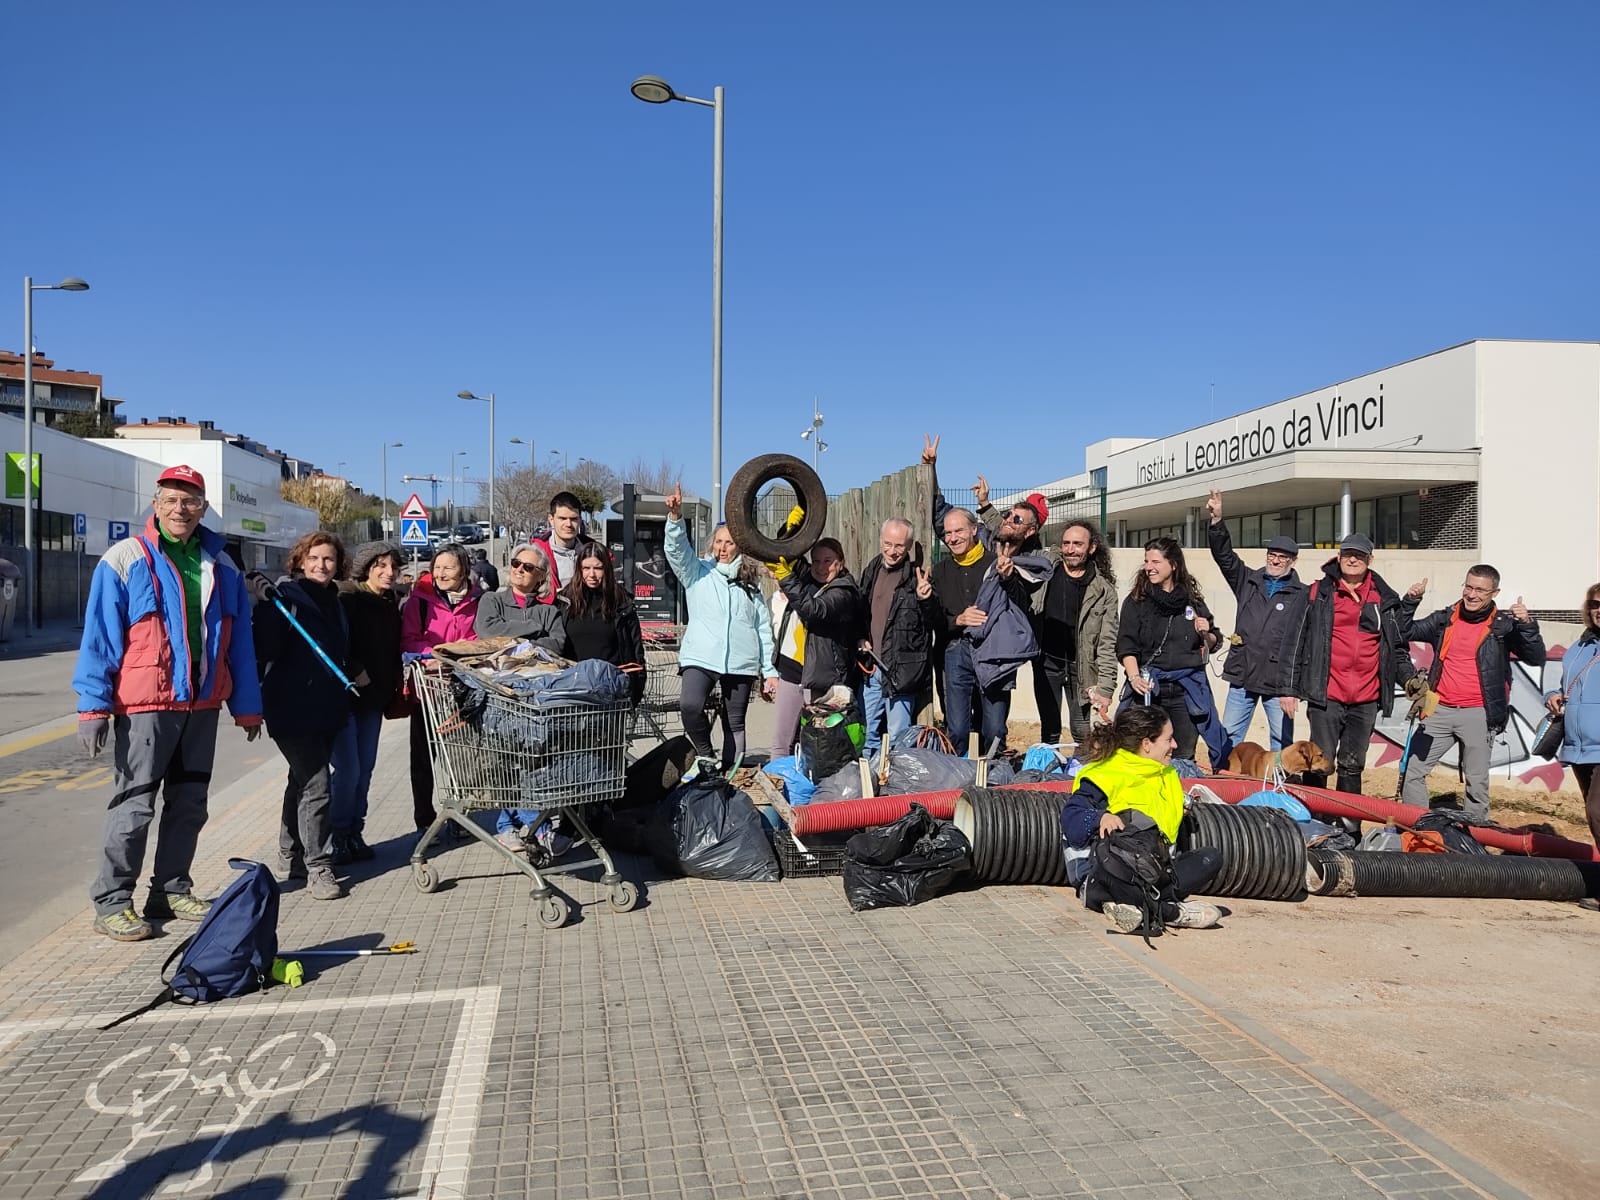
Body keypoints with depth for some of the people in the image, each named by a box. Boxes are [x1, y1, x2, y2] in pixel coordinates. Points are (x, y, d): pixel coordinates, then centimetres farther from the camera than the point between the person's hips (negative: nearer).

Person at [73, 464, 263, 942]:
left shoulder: (221, 567, 10)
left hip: (202, 706, 5)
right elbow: (99, 638, -6)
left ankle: (172, 890, 25)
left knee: (189, 804, 12)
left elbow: (239, 642, 11)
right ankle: (112, 902, 11)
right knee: (134, 805, -1)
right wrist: (93, 704, -12)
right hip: (144, 706, -5)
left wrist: (246, 705, 10)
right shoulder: (125, 560, -3)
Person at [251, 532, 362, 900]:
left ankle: (292, 857, 29)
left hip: (327, 708, 8)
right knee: (316, 786, -11)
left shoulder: (333, 601, 15)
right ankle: (319, 867, -3)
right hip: (294, 709, -8)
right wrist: (267, 606, -30)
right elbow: (266, 649, -21)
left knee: (303, 781, 18)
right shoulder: (285, 595, -10)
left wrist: (354, 673, 22)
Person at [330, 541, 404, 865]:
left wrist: (393, 690, 15)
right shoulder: (346, 599, -11)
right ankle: (338, 838, 6)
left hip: (374, 698, 7)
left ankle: (354, 834, 19)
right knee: (348, 769, -7)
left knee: (365, 769, 9)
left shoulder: (391, 604, 12)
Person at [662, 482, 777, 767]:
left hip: (741, 662, 2)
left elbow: (763, 628, 14)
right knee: (690, 705, -25)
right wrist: (675, 517, -25)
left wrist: (769, 670, 10)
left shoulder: (750, 584, 15)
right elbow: (677, 549, -7)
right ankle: (707, 757, -2)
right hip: (700, 657, -2)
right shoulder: (698, 572, 11)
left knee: (735, 724, 5)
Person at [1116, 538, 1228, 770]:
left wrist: (1206, 634, -3)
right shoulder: (1136, 602, 5)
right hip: (1149, 689, -2)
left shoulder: (1192, 600, 11)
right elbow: (1126, 646, -2)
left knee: (1185, 756, 4)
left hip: (1187, 688, 2)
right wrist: (1134, 677, -17)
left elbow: (1214, 644, 19)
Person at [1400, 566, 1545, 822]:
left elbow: (1536, 659, -6)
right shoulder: (1445, 619, 10)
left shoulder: (1504, 624, 1)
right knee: (1410, 769, 2)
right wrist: (1410, 602, -1)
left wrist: (1527, 624, -20)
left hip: (1479, 715, -3)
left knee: (1476, 781, 1)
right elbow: (1405, 633, 13)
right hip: (1439, 711, 3)